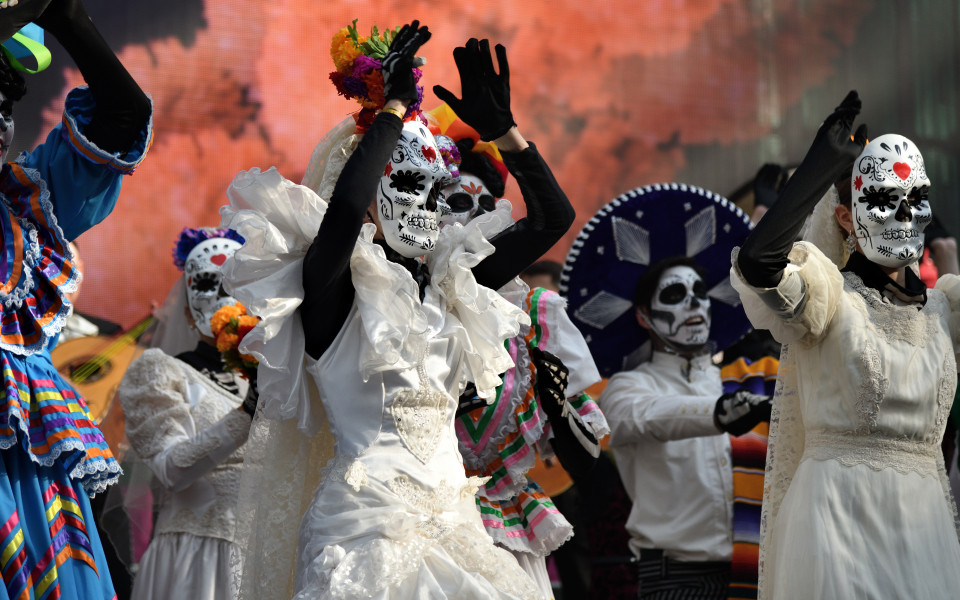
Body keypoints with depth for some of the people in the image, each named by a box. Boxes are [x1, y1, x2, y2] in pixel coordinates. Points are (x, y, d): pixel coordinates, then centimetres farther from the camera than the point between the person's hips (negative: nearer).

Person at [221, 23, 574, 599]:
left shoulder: (445, 282, 13)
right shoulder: (334, 286, -4)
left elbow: (552, 217, 16)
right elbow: (344, 204, -26)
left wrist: (501, 128, 7)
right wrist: (395, 107, -15)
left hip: (451, 519, 6)